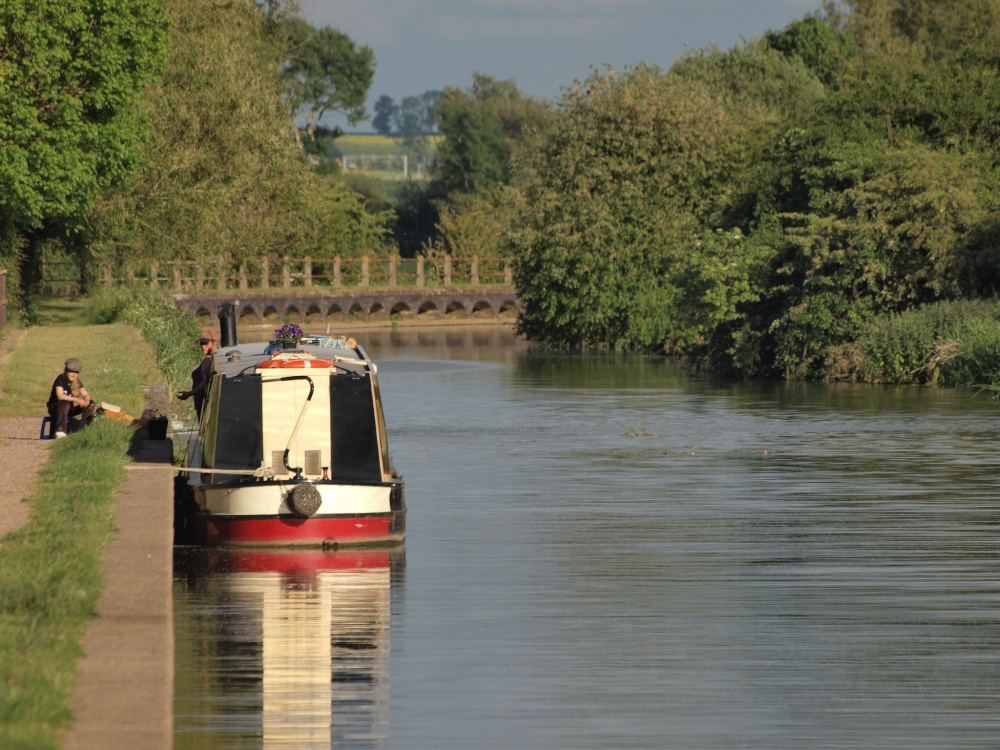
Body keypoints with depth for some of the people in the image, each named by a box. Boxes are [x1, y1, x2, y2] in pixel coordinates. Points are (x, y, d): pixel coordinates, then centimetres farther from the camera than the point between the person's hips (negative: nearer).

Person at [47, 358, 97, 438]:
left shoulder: (77, 382, -1)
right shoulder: (61, 379, -19)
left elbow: (86, 395, -2)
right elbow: (60, 396, -32)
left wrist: (86, 400, -27)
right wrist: (77, 400, -36)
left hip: (69, 410, 6)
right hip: (55, 409, -6)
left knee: (91, 404, -10)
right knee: (65, 403, -40)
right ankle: (60, 430, -37)